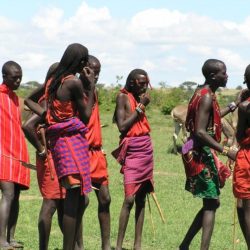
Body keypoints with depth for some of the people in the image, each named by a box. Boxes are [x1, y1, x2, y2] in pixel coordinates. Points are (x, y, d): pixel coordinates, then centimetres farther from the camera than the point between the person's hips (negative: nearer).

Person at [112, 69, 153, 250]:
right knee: (130, 198, -14)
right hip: (132, 150, -7)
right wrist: (140, 106, -10)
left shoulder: (140, 98, 14)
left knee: (141, 198, 7)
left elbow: (142, 125, 14)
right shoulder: (123, 97, -4)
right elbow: (122, 127, -13)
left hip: (147, 149, 7)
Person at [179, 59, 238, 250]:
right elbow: (200, 132, -24)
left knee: (212, 202, 15)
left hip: (202, 153, 10)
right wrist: (226, 151, -25)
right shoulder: (207, 97, -17)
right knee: (211, 204, -6)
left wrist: (233, 106, 29)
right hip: (202, 153, -10)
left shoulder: (204, 94, 13)